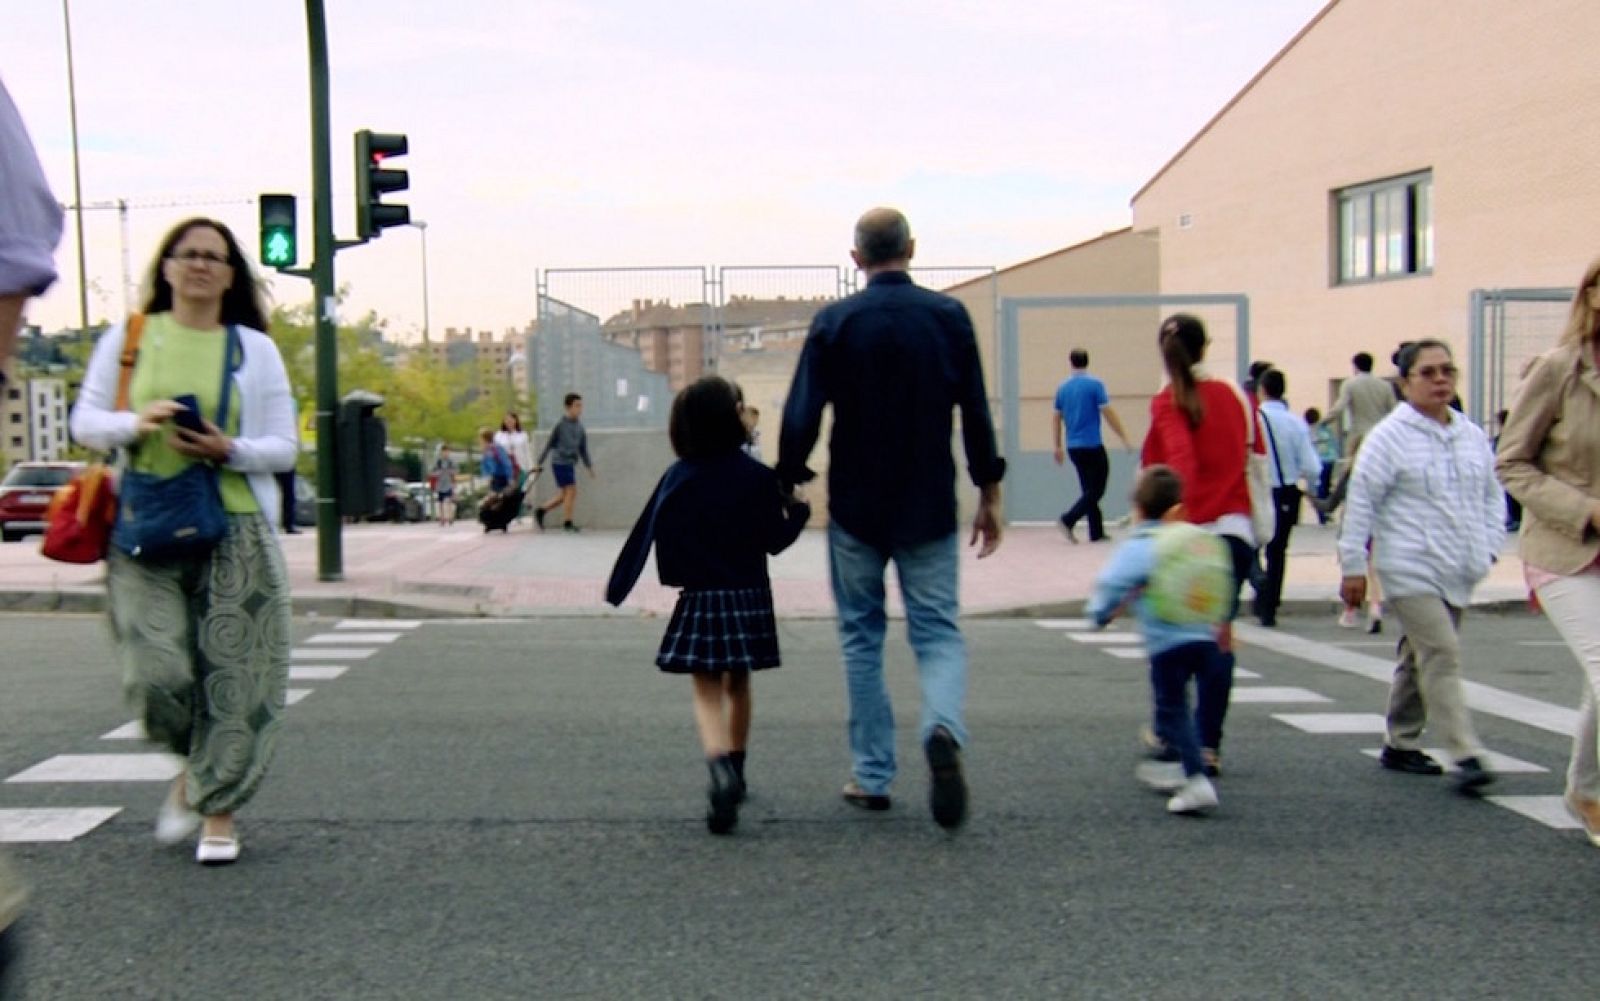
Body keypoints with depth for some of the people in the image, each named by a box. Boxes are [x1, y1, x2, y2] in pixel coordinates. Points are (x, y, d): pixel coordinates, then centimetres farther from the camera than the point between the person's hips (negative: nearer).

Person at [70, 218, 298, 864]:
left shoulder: (254, 348, 8)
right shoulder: (128, 338, 10)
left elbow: (284, 447, 6)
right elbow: (84, 422, 9)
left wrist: (231, 449, -13)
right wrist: (135, 423, -12)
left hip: (235, 530, 0)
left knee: (233, 675, -3)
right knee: (157, 671, -10)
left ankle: (218, 810, 13)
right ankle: (193, 767, 23)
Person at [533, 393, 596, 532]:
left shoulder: (579, 427, 10)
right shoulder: (561, 424, -8)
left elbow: (583, 449, 16)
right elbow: (550, 444, -2)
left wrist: (589, 466, 13)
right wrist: (539, 462, 1)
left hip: (570, 464, 7)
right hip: (561, 463, -7)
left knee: (564, 495, 12)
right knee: (571, 491, -8)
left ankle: (541, 511, 26)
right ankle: (567, 523, 1)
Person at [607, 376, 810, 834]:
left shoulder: (677, 478, -2)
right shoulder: (757, 476, -5)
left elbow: (647, 534, -3)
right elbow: (775, 540, -1)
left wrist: (618, 588, 2)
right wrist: (798, 510, 17)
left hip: (698, 599, -1)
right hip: (748, 598, 1)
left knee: (707, 693, -3)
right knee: (738, 684, 19)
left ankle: (720, 769, -28)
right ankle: (735, 770, 33)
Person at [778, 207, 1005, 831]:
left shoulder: (835, 322, -5)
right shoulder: (949, 316, -1)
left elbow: (801, 419, -8)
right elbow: (976, 414, 0)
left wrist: (788, 483, 6)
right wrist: (988, 494, 8)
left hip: (856, 509, 0)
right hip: (930, 508, 1)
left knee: (862, 636, 12)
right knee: (937, 630, 7)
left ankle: (872, 777, 15)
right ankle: (944, 729, -23)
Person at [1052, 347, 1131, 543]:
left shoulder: (1063, 388, 8)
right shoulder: (1095, 384, -8)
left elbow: (1056, 419, 12)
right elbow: (1108, 414, -11)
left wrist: (1058, 447, 20)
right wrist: (1124, 438, -3)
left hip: (1073, 447, 6)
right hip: (1092, 446, -6)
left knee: (1089, 490, 12)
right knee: (1096, 490, 1)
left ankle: (1097, 532, 12)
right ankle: (1069, 519, -15)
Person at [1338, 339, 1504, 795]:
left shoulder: (1473, 436, 12)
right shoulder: (1389, 436, -7)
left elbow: (1493, 496, 22)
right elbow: (1361, 502, -8)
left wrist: (1489, 545, 8)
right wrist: (1353, 565, -9)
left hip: (1458, 572, 7)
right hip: (1410, 569, -7)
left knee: (1420, 657, 15)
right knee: (1441, 656, -15)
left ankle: (1401, 744, 26)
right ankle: (1466, 756, -16)